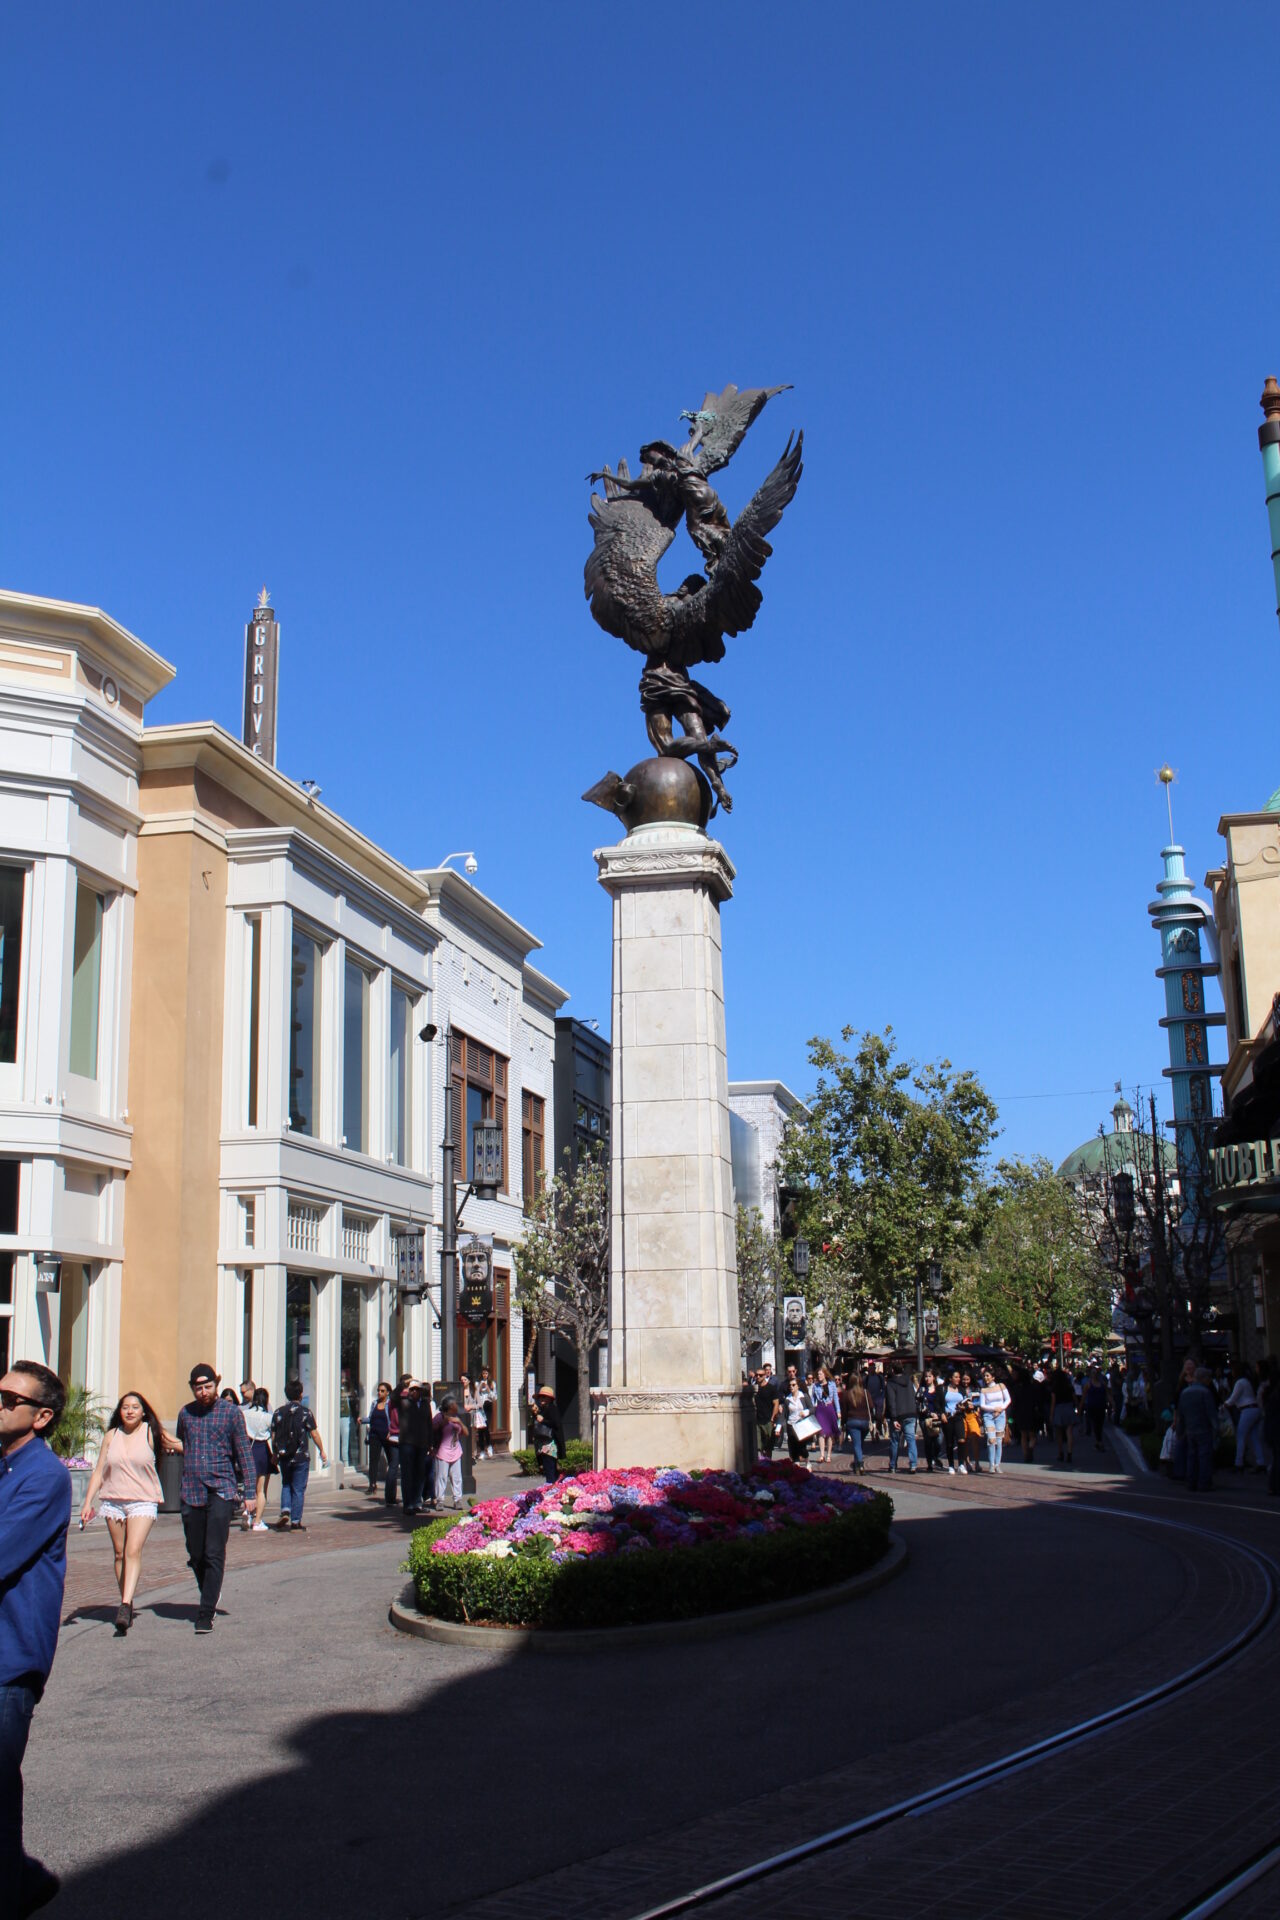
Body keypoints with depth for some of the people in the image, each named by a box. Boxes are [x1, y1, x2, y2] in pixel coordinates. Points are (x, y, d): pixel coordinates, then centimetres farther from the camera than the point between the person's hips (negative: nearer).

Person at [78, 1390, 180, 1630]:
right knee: (120, 1554, 7)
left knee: (134, 1552, -16)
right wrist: (88, 1503, 3)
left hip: (143, 1501, -3)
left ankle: (125, 1606, -25)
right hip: (113, 1500, 4)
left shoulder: (151, 1434, 1)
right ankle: (126, 1603, 18)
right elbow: (98, 1472, 9)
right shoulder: (111, 1436, 8)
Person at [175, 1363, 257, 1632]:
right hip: (191, 1493, 3)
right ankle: (210, 1596, 32)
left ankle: (206, 1614, -6)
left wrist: (249, 1489, -1)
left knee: (214, 1555, -9)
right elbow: (179, 1448, 19)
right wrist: (180, 1485, 15)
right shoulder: (185, 1413, 9)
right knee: (196, 1555, 8)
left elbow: (244, 1451, 3)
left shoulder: (231, 1412, 1)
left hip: (221, 1491, -3)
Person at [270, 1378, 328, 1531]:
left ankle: (285, 1511, 0)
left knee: (286, 1485, 21)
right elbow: (314, 1434, -5)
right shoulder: (305, 1412, -7)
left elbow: (273, 1437, 5)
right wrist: (322, 1451, 7)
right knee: (298, 1489, 3)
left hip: (284, 1457, 3)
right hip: (301, 1457, -3)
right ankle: (295, 1523, 4)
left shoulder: (278, 1413, 2)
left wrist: (275, 1455, 18)